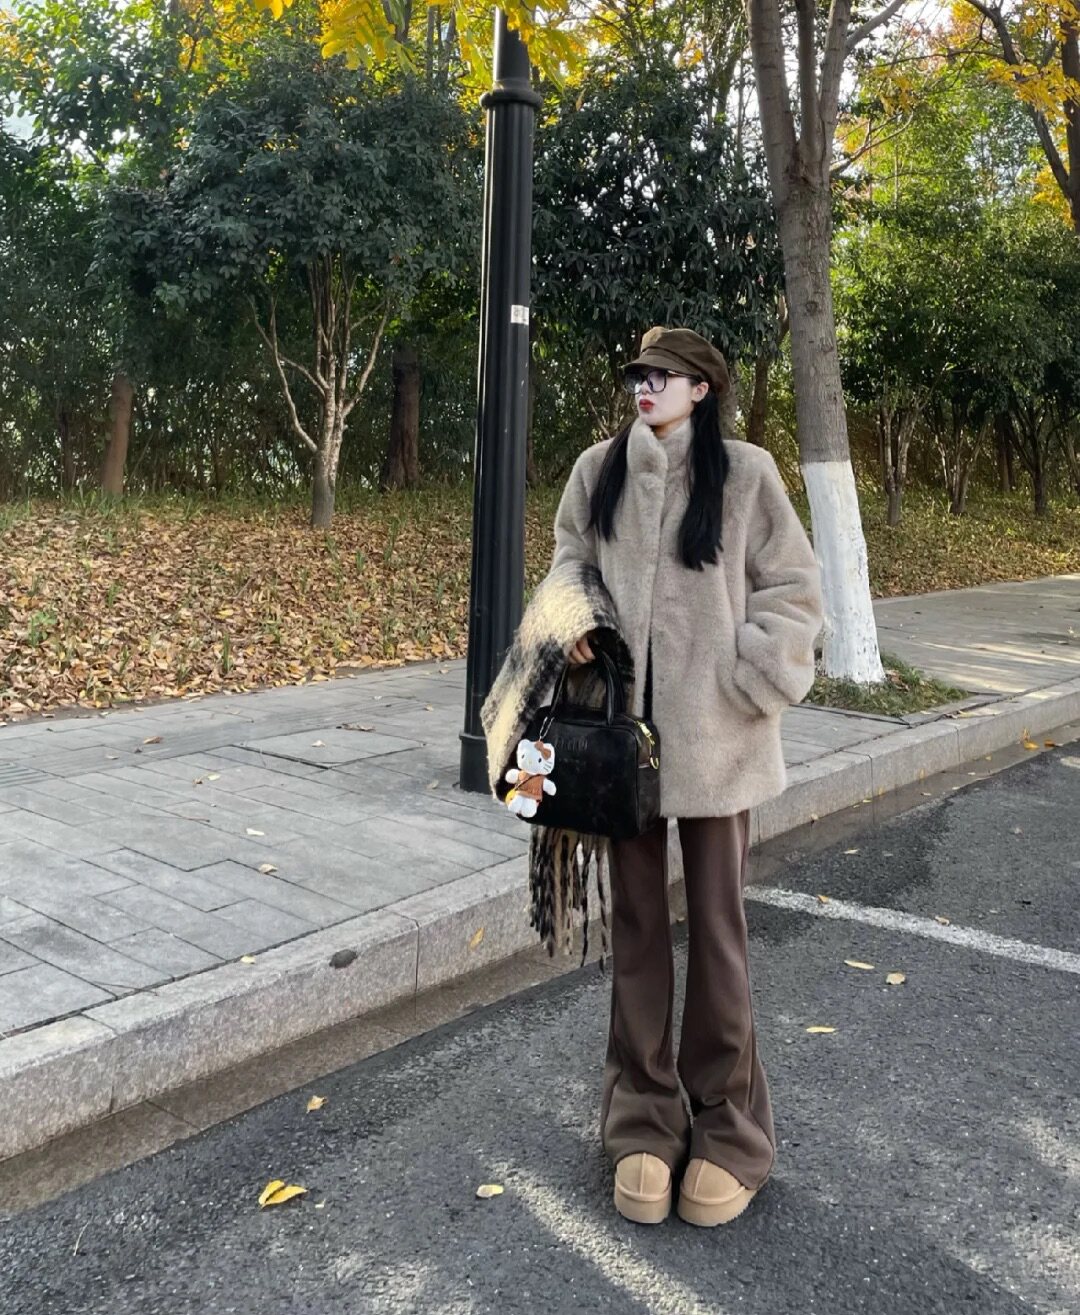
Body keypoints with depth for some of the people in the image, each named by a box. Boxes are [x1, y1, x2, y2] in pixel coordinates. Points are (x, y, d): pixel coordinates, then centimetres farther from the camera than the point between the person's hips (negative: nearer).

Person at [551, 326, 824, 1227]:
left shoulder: (745, 474, -3)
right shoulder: (598, 472, 5)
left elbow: (794, 587, 0)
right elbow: (570, 568, 15)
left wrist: (752, 681, -12)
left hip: (716, 736, -3)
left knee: (716, 924, 6)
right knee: (636, 922, 10)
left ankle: (727, 1128, 23)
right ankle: (644, 1120, 25)